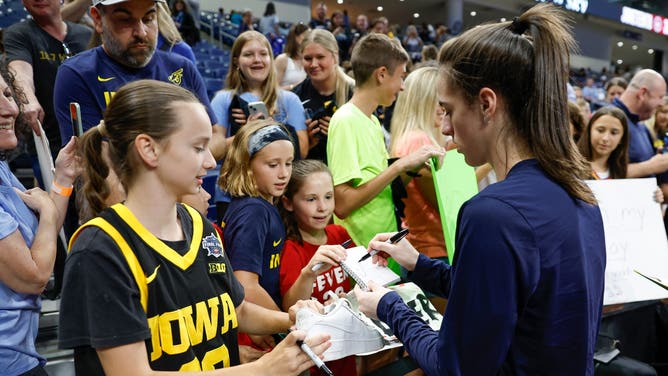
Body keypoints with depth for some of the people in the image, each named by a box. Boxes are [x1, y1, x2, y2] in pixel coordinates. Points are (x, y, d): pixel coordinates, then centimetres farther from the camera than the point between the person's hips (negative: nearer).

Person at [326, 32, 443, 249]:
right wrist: (400, 165, -22)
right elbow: (342, 204, -23)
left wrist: (411, 167, -4)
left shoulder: (373, 121, 12)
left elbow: (378, 181, 11)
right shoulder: (345, 120, -16)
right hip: (361, 253, -8)